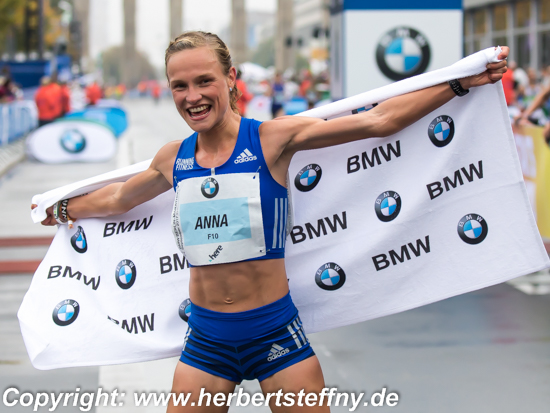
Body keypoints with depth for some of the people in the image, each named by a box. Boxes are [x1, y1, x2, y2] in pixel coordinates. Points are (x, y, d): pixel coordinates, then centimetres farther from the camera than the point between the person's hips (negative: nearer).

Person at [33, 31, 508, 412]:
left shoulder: (272, 138, -8)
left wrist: (460, 82, -12)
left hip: (274, 328, -3)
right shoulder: (172, 159, 5)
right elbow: (119, 198, 27)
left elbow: (378, 120, -10)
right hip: (205, 335, 4)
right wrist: (63, 210, 41)